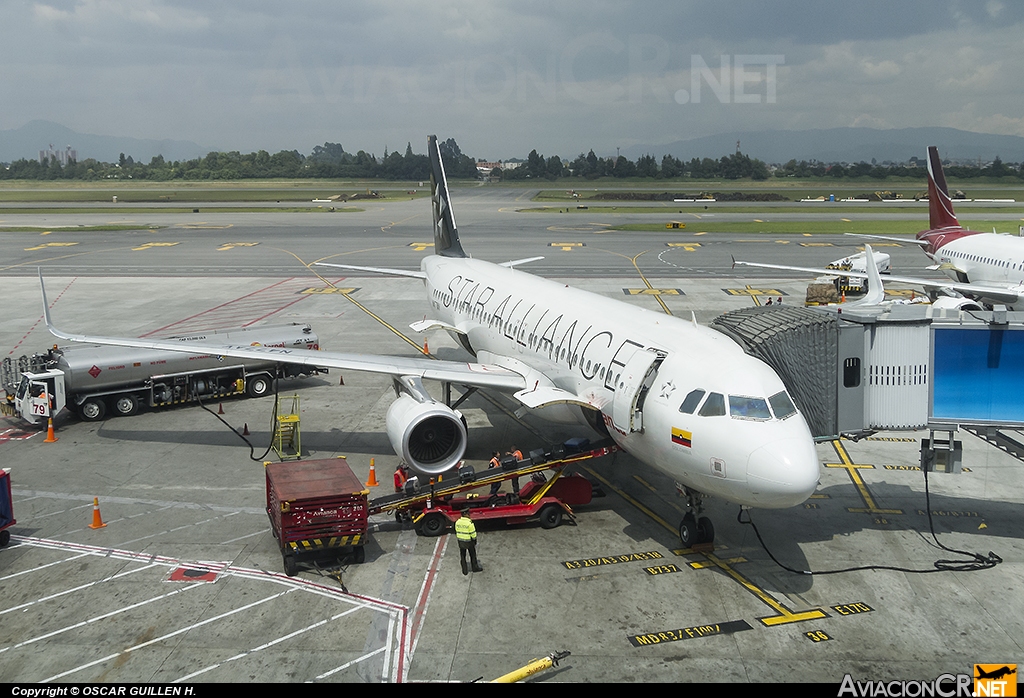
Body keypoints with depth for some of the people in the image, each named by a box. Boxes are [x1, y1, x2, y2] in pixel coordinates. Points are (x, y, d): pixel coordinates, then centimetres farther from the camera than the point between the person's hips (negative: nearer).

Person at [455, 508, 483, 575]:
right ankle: (475, 568, 31)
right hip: (469, 541, -4)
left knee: (462, 556, 14)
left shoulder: (457, 522, -6)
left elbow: (457, 531, 4)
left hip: (460, 541, 4)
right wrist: (474, 539, -1)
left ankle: (465, 571, 21)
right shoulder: (469, 523, -24)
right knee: (473, 555, 15)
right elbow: (473, 533, -17)